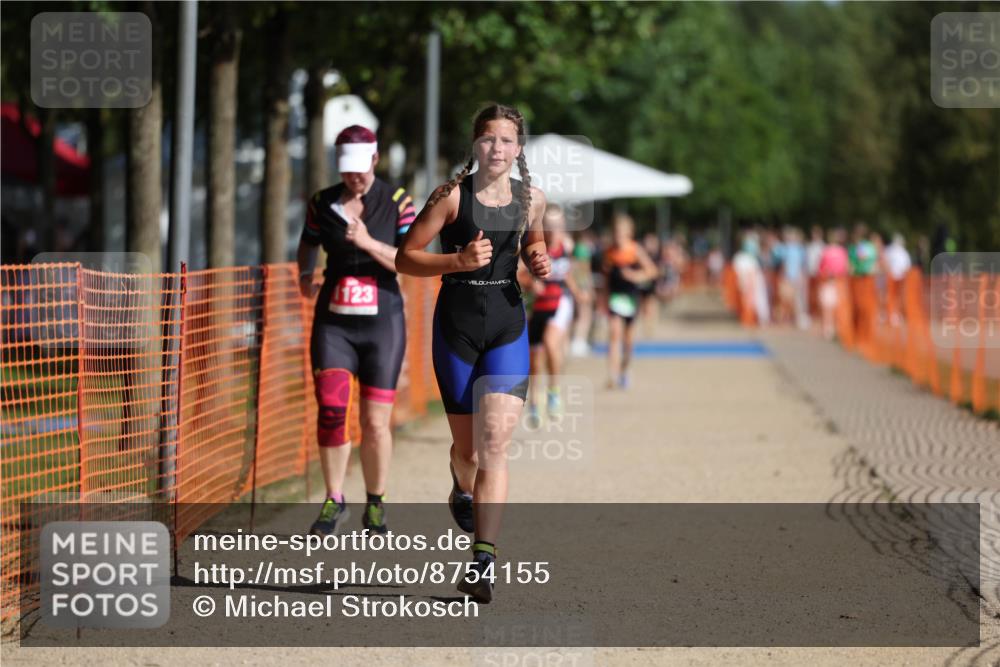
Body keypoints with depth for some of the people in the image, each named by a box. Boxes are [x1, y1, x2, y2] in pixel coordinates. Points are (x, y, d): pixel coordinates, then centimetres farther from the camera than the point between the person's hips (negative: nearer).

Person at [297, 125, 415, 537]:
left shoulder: (397, 202, -3)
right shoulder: (323, 203, 5)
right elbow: (308, 245, 22)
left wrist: (369, 243, -23)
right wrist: (305, 275, 3)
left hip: (382, 323, -2)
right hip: (333, 324, 2)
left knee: (375, 421, -2)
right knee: (330, 411, -9)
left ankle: (375, 506, 15)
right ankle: (334, 502, 7)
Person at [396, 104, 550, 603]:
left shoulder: (531, 199, 3)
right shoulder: (452, 196, -8)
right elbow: (406, 257, -6)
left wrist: (539, 261, 2)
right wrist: (459, 260, -21)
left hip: (508, 324, 1)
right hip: (457, 322, -1)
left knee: (494, 443, -13)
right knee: (467, 445, 10)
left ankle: (484, 561, -17)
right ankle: (463, 489, 49)